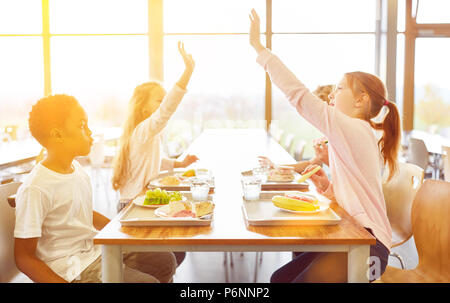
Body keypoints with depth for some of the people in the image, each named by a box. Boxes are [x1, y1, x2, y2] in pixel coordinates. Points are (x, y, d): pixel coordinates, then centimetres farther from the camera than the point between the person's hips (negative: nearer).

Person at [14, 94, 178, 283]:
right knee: (148, 281, -21)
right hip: (72, 270, -9)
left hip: (98, 251, 9)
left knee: (165, 261, 8)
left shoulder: (77, 169, 6)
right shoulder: (35, 189, -21)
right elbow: (24, 258, -18)